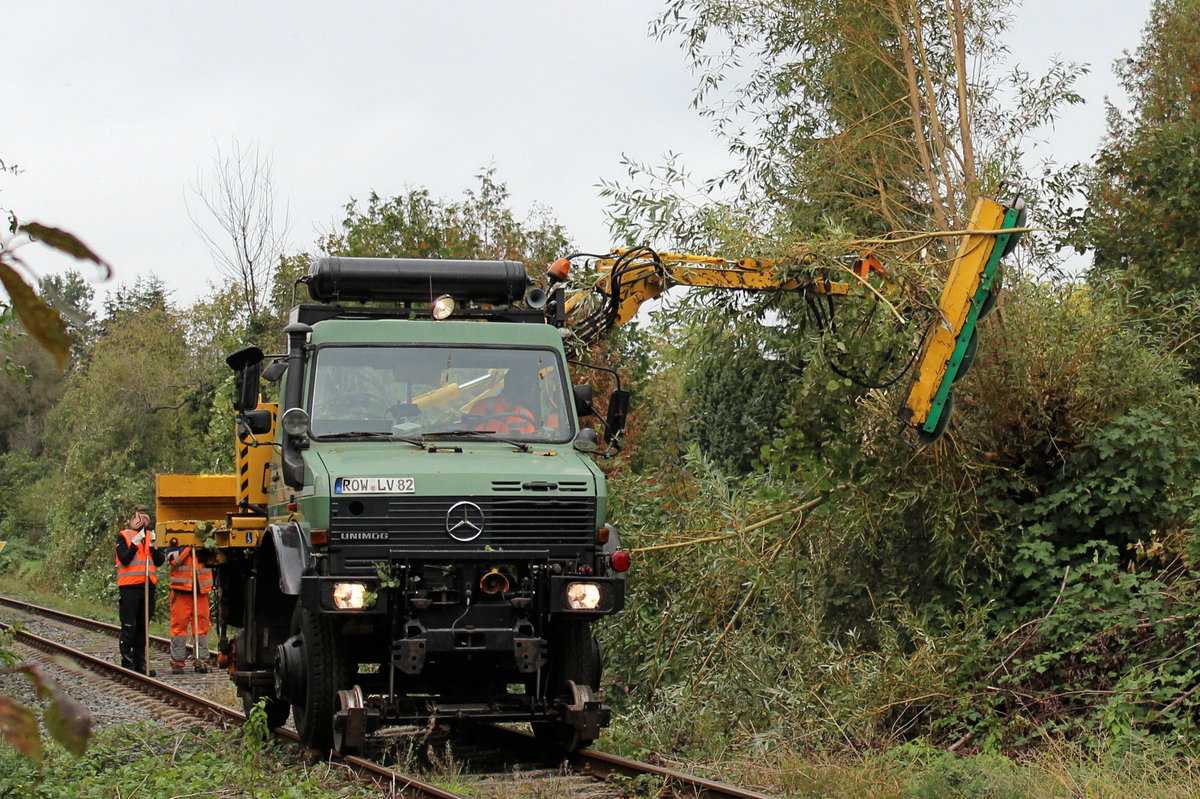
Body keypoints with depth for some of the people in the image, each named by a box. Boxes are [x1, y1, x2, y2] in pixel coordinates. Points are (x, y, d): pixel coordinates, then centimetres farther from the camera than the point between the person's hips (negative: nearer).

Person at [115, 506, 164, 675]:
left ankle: (140, 662, 13)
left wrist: (153, 546, -7)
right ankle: (127, 662, -2)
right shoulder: (123, 536, 3)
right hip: (129, 587, -5)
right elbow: (124, 558, -11)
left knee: (143, 627, 8)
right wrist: (136, 542, -15)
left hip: (148, 586, 5)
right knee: (129, 626, -5)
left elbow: (159, 561, 8)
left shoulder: (152, 536, 16)